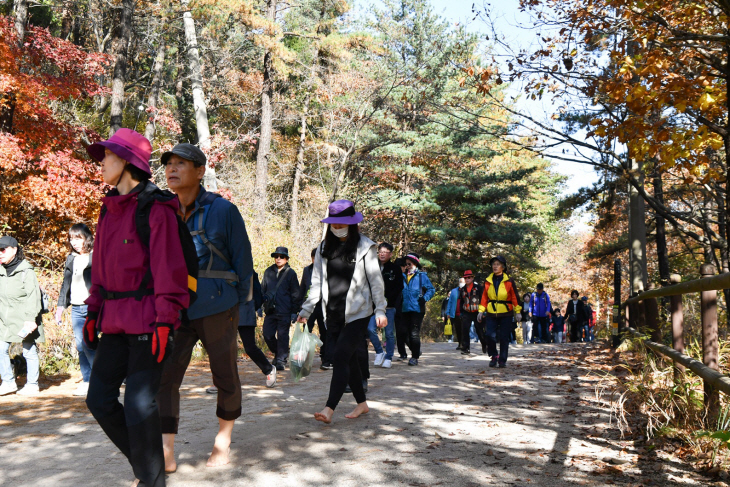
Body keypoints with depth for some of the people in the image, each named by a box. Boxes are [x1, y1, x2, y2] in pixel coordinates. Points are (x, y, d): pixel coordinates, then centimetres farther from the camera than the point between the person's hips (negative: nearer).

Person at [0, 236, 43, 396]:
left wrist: (31, 319, -19)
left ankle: (32, 385, 15)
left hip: (24, 321, -6)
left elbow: (33, 297, -13)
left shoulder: (26, 271, -9)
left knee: (29, 352, 3)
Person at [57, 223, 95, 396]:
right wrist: (61, 305, 17)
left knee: (87, 344, -12)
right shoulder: (71, 259, 16)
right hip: (76, 309, 6)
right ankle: (87, 381, 13)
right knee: (80, 346, 5)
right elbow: (66, 283, 22)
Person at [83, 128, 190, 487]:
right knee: (99, 399, 10)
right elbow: (100, 267, 18)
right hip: (115, 320, 8)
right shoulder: (109, 210, 14)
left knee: (138, 405, -4)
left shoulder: (156, 209, -10)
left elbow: (169, 269, -14)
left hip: (147, 319, -8)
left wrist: (165, 321, -18)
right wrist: (94, 311, 14)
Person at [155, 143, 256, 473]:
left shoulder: (223, 211, -8)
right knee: (164, 378, -5)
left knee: (225, 376, 10)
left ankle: (223, 440, 30)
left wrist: (245, 317, -3)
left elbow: (244, 266, -4)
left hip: (217, 309, -3)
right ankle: (166, 456, 1)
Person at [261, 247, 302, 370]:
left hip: (284, 311, -4)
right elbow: (263, 289, 19)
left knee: (282, 336, -1)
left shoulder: (290, 273, 1)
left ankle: (281, 360, 10)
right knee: (267, 334, 4)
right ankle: (278, 353, 27)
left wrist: (294, 311, -2)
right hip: (270, 310, 4)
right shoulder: (268, 272, 10)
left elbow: (296, 294, 2)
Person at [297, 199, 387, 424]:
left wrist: (380, 310, -5)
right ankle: (362, 403, 24)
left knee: (341, 356, -14)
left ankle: (329, 408, -16)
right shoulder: (324, 248, 11)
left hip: (357, 313, -5)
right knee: (349, 359, 10)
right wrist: (306, 309, 8)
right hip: (333, 314, 5)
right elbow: (317, 282, 13)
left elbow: (376, 281, -1)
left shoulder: (364, 247, -1)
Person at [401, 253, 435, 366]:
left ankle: (415, 357, 4)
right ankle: (416, 351, 26)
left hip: (417, 309, -5)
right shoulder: (403, 276, 13)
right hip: (405, 309, 5)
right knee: (405, 333, 5)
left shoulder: (421, 276, 0)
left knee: (414, 334, -5)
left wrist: (424, 298, -11)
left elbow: (431, 289, 2)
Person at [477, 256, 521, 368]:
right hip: (491, 313, 2)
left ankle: (502, 360, 15)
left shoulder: (509, 281, -1)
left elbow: (515, 297, 2)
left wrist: (518, 311, -1)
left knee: (504, 338, 1)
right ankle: (494, 356, 11)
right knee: (490, 335, -10)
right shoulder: (488, 281, 7)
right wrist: (481, 311, 5)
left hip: (506, 314, -2)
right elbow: (484, 297, 10)